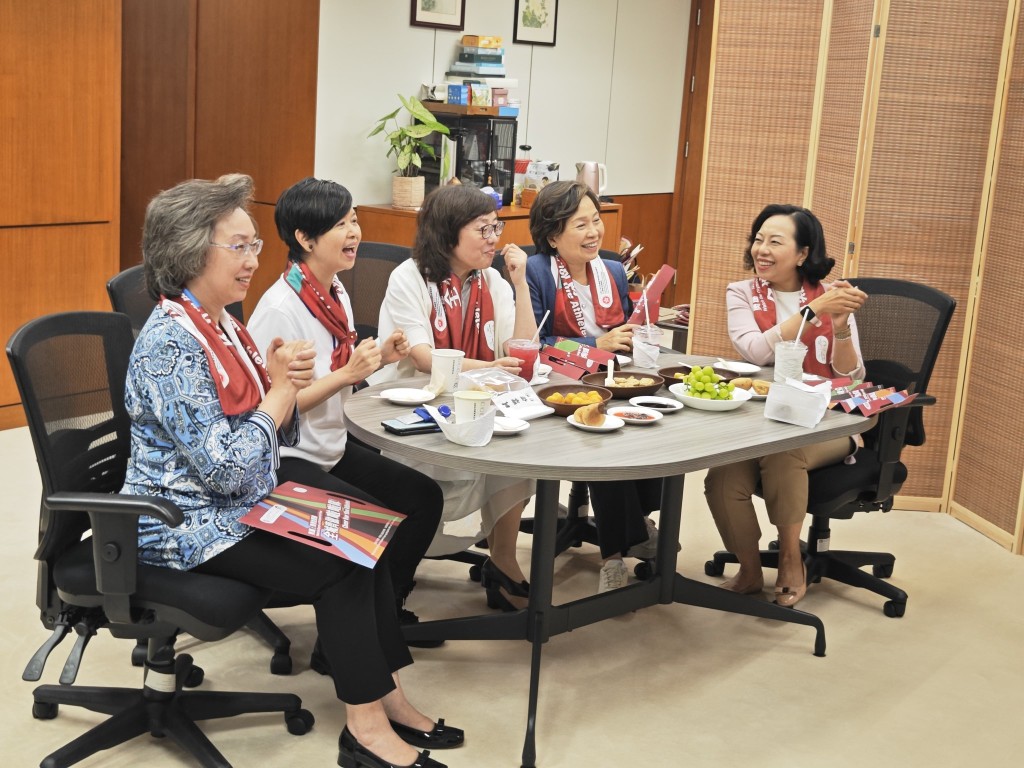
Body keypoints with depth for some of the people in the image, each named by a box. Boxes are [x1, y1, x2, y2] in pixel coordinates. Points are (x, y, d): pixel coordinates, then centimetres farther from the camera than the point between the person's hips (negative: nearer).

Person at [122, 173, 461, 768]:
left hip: (240, 503, 9)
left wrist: (285, 385, -12)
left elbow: (275, 435, 9)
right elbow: (228, 469, -27)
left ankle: (387, 697, 3)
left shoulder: (222, 324, 7)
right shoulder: (170, 344, -22)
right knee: (340, 566, -15)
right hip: (190, 524, -9)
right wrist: (281, 388, -16)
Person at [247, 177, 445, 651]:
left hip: (331, 449, 9)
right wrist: (346, 374, -25)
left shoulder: (336, 293, 6)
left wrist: (378, 359, -2)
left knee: (424, 497, 0)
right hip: (286, 463, -9)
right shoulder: (280, 308, -20)